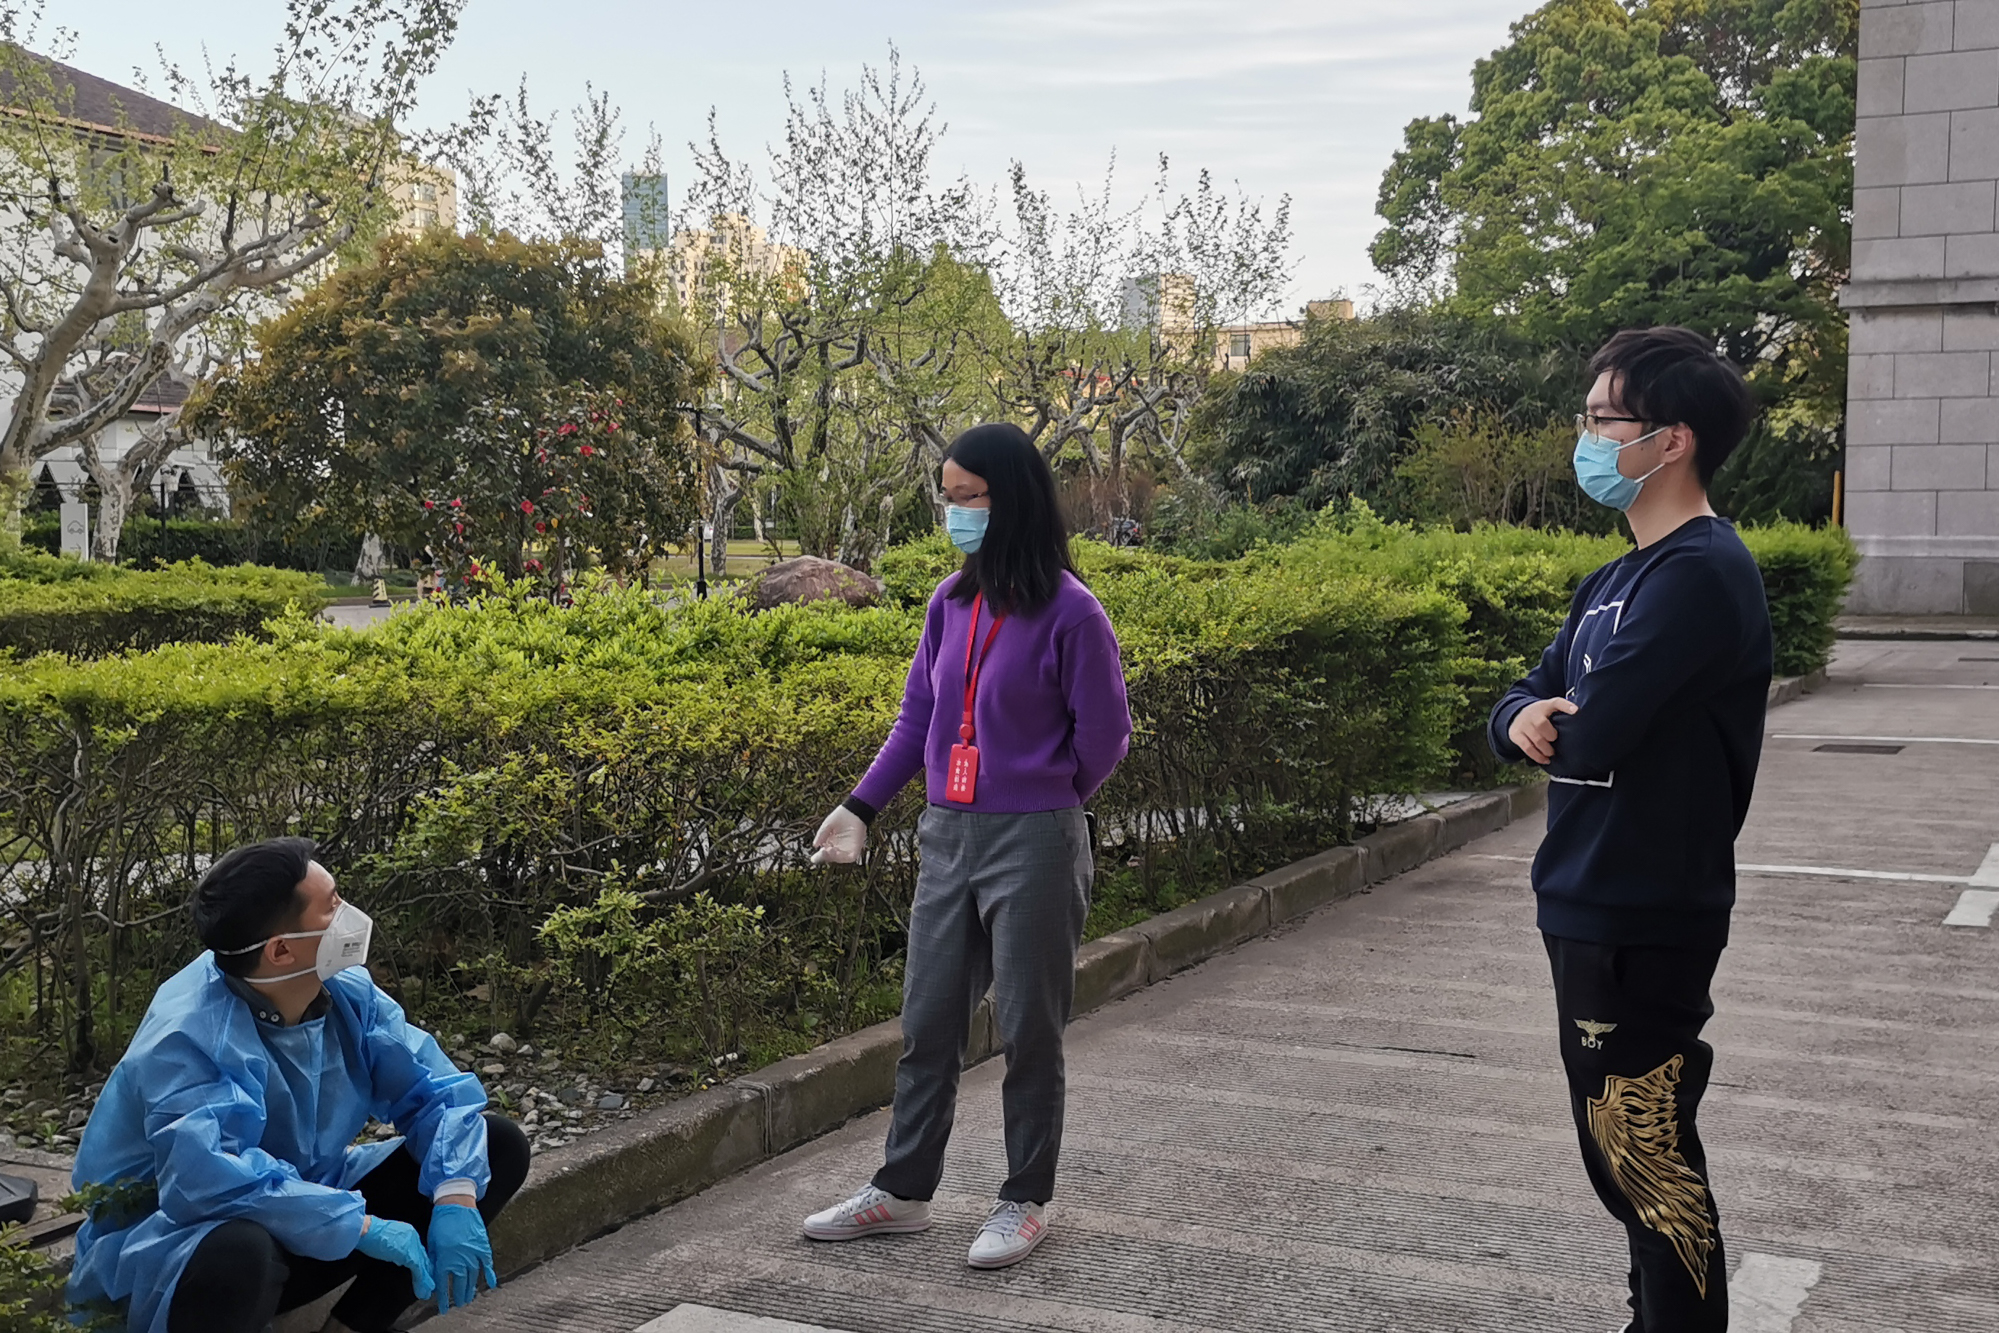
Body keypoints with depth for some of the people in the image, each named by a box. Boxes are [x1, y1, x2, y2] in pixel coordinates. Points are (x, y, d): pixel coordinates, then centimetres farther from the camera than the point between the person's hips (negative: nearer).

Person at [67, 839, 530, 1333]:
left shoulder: (346, 991, -6)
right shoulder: (190, 1037, -28)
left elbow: (435, 1089, -4)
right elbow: (210, 1176, -43)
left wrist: (455, 1199, -22)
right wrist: (362, 1225, -37)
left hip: (304, 1221, 7)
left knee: (499, 1145, 0)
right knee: (240, 1252, -45)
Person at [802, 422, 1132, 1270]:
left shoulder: (1069, 613, -12)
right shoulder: (951, 603, 5)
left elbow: (1103, 738, -6)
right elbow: (917, 717, 12)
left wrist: (1037, 808, 4)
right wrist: (859, 807, 6)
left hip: (1034, 846, -6)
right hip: (947, 838, 6)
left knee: (1028, 1031, 6)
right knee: (928, 1023, 13)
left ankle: (1026, 1201, 21)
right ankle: (902, 1190, 26)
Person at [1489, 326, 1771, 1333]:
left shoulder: (1699, 572, -18)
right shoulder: (1618, 578, 13)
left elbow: (1590, 738, -24)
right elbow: (1521, 705, 12)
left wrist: (1553, 726, -1)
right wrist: (1523, 720, -12)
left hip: (1644, 921, -10)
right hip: (1592, 911, 10)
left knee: (1648, 1155, -2)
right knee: (1618, 1149, 19)